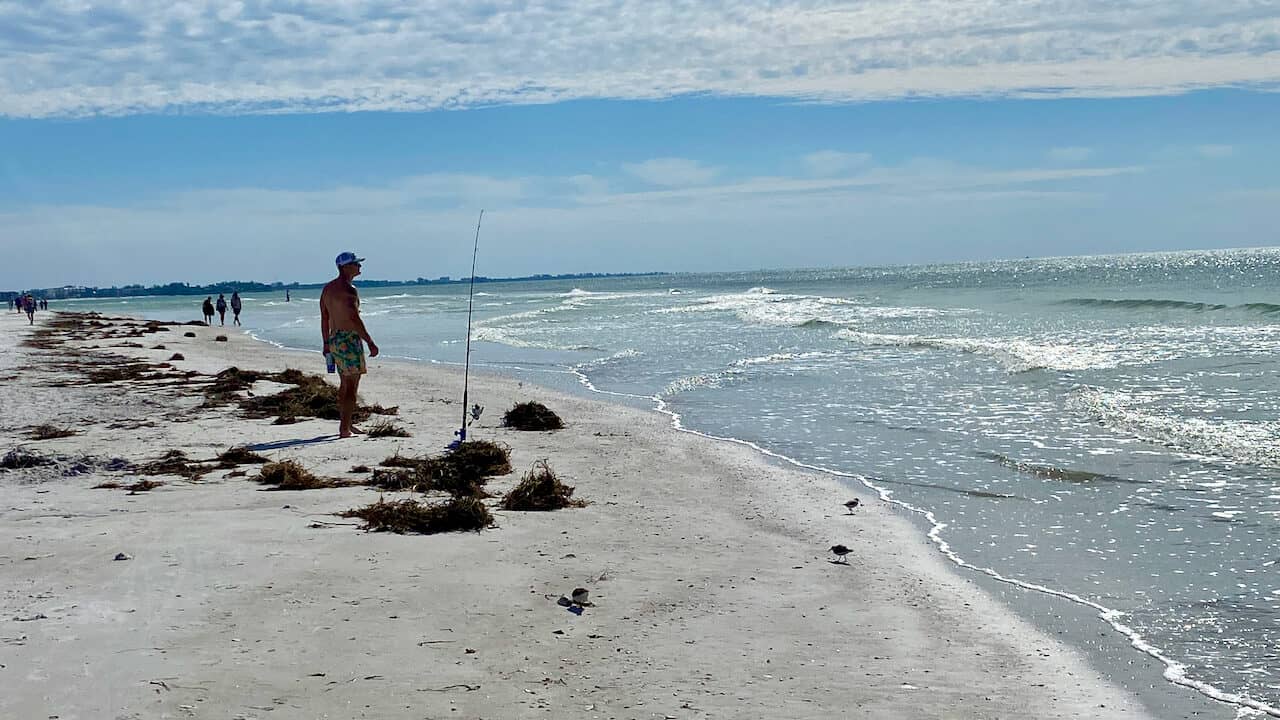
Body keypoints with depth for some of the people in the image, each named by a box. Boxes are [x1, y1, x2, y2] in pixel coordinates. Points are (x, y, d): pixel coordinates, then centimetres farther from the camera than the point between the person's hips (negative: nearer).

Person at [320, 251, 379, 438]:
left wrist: (327, 343, 26)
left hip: (334, 339, 9)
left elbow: (324, 318, 18)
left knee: (345, 384, 19)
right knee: (351, 386, -5)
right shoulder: (348, 290, -16)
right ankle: (345, 429, -6)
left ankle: (347, 423, 29)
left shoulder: (327, 288, 12)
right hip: (349, 340, -9)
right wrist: (371, 343, -20)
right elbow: (355, 319, -23)